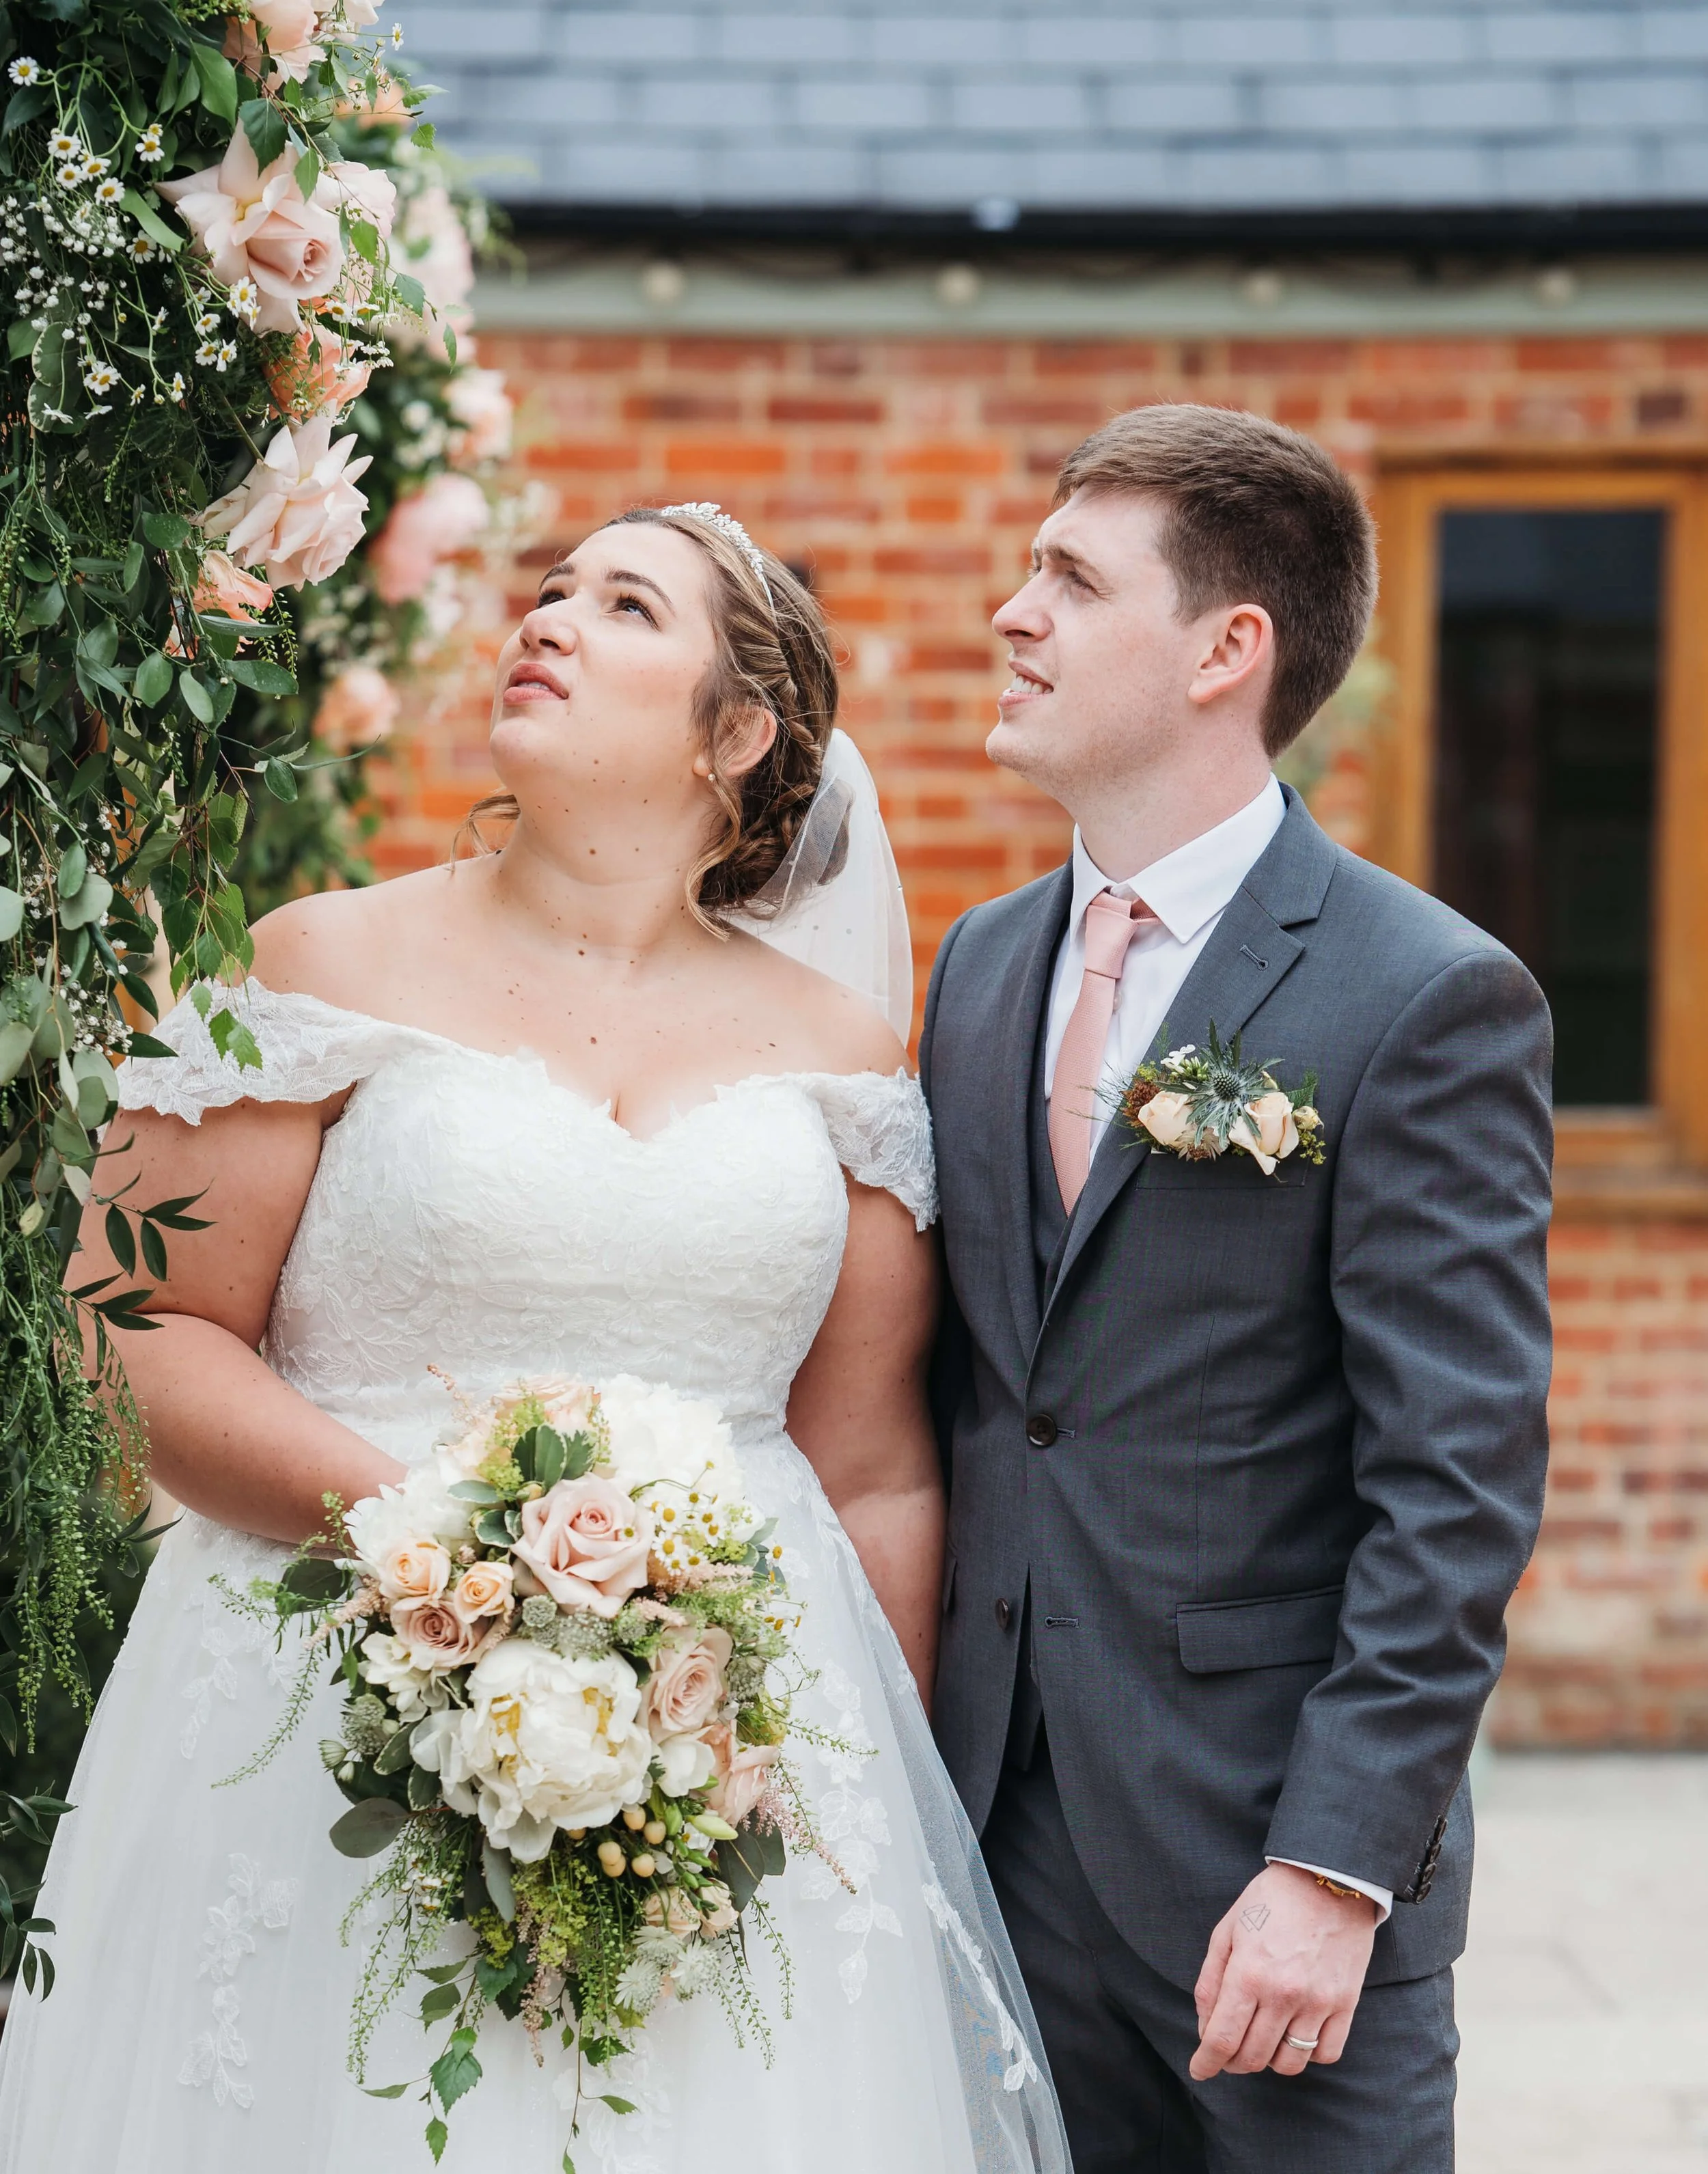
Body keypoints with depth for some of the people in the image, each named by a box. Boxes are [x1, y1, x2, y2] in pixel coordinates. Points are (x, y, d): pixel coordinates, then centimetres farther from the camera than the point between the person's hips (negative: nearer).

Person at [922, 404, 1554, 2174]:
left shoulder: (1427, 1000, -11)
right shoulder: (980, 965, 10)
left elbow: (1457, 1493, -14)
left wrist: (1334, 1870, -19)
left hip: (1265, 1848, -6)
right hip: (1001, 1821, 6)